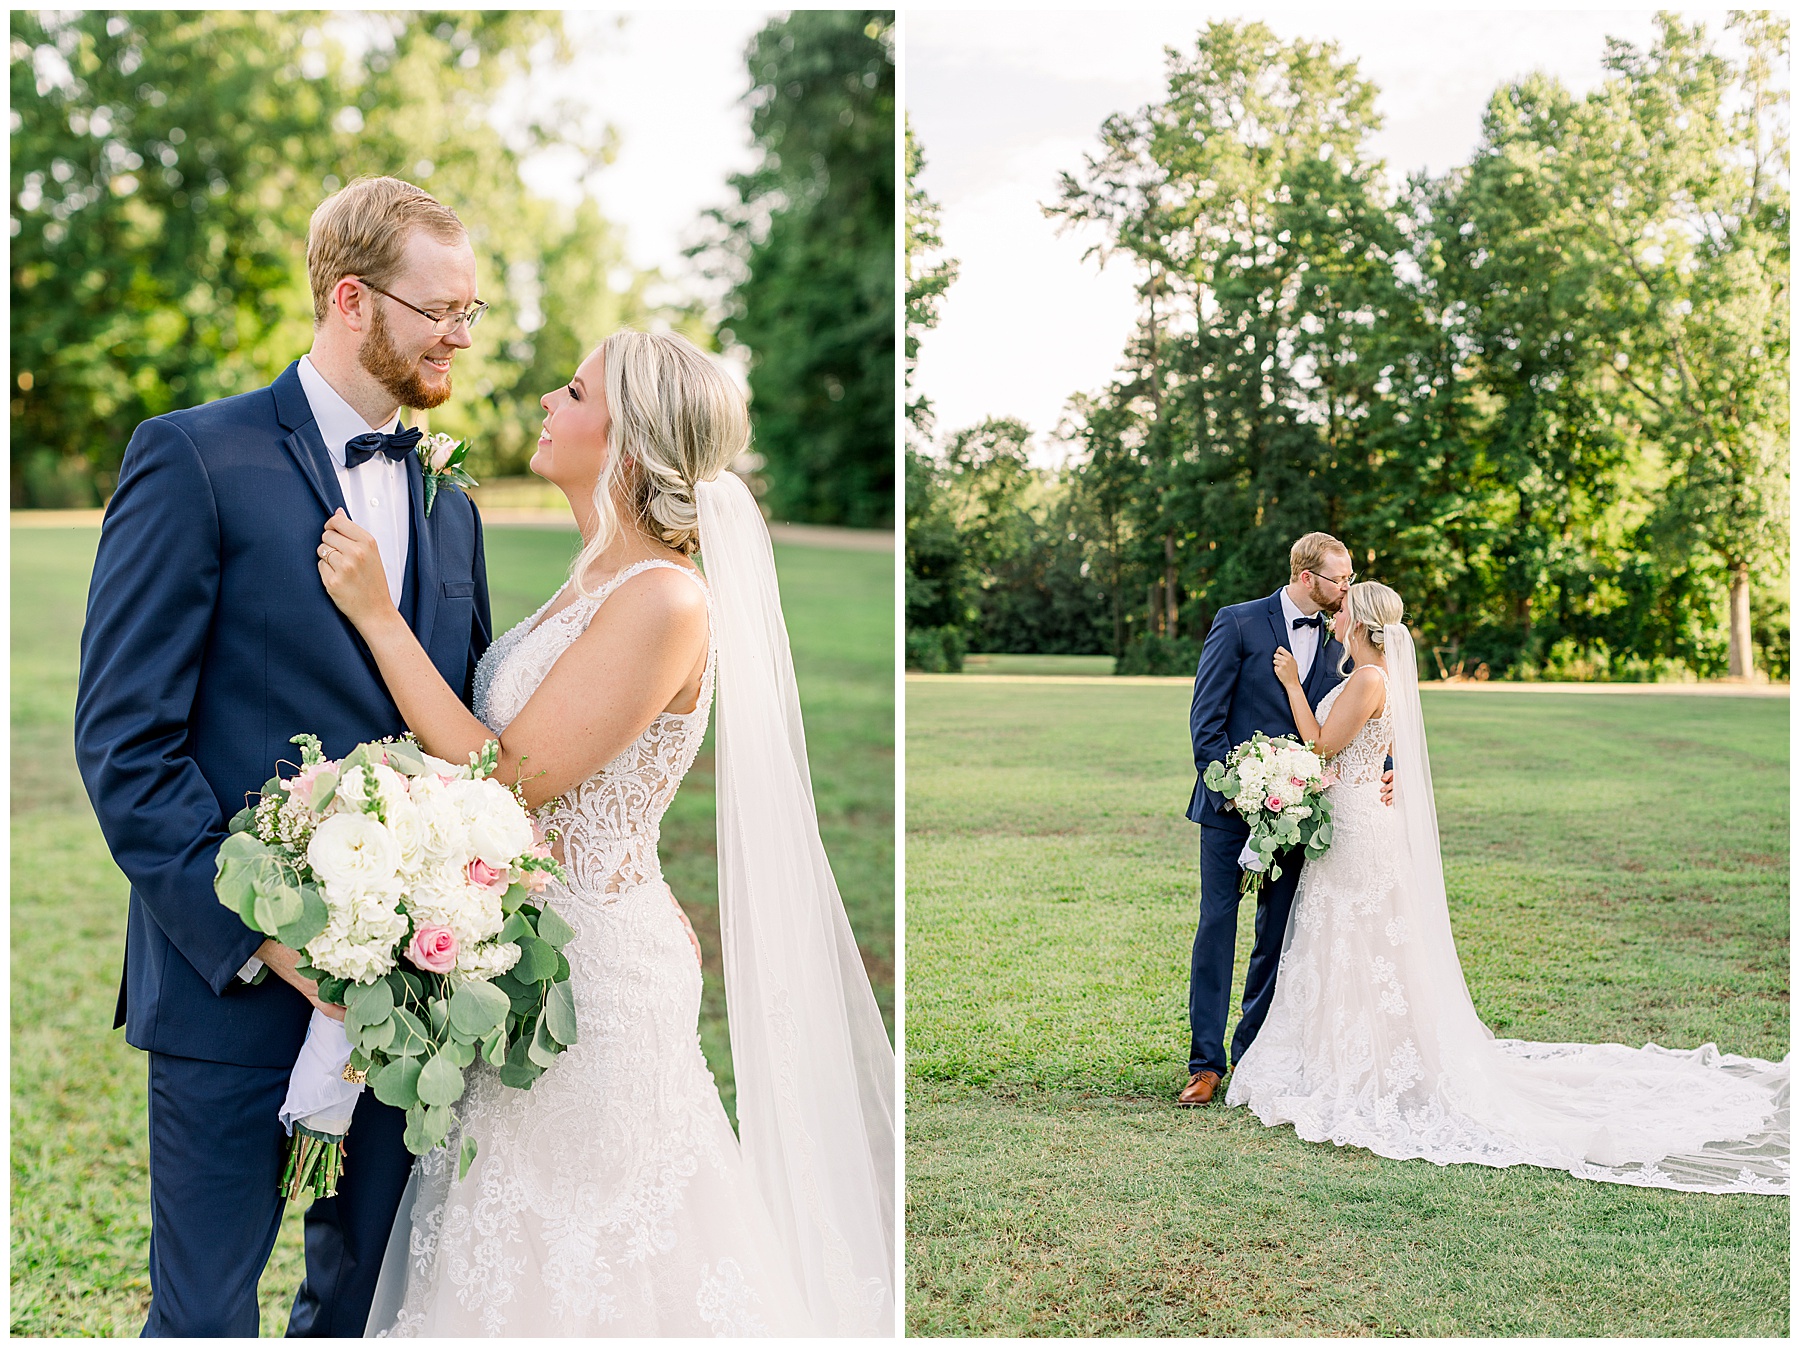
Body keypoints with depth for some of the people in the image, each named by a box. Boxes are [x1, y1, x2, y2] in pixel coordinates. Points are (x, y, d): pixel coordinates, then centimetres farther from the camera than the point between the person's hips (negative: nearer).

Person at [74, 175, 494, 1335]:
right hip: (235, 981, -5)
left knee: (368, 1292, 17)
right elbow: (124, 737, -12)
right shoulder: (197, 459, -7)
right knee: (206, 1312, 7)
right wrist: (254, 932, -19)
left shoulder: (451, 506, 13)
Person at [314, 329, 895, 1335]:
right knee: (516, 1246, 21)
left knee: (582, 1269, 7)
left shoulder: (665, 600, -22)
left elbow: (509, 779, -22)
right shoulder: (600, 580, 7)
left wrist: (378, 613, -19)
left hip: (592, 961, -9)